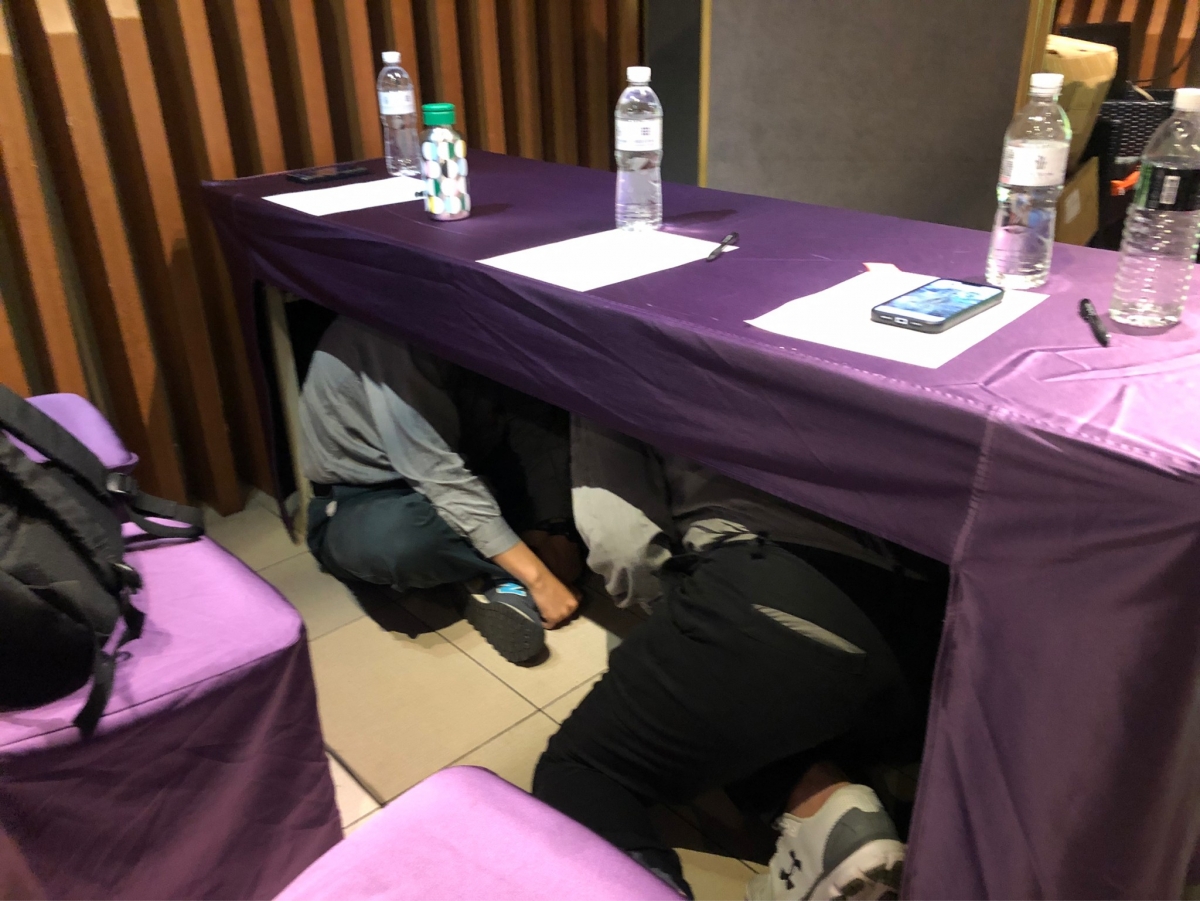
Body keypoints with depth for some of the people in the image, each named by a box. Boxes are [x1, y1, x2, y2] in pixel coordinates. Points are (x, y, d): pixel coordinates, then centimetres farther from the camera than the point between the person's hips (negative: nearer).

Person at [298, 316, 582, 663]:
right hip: (357, 502, -6)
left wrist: (552, 527, -22)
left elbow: (534, 424, -10)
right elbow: (443, 483, -32)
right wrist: (538, 578, -31)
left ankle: (494, 579, -16)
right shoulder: (395, 342, -30)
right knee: (398, 538, -41)